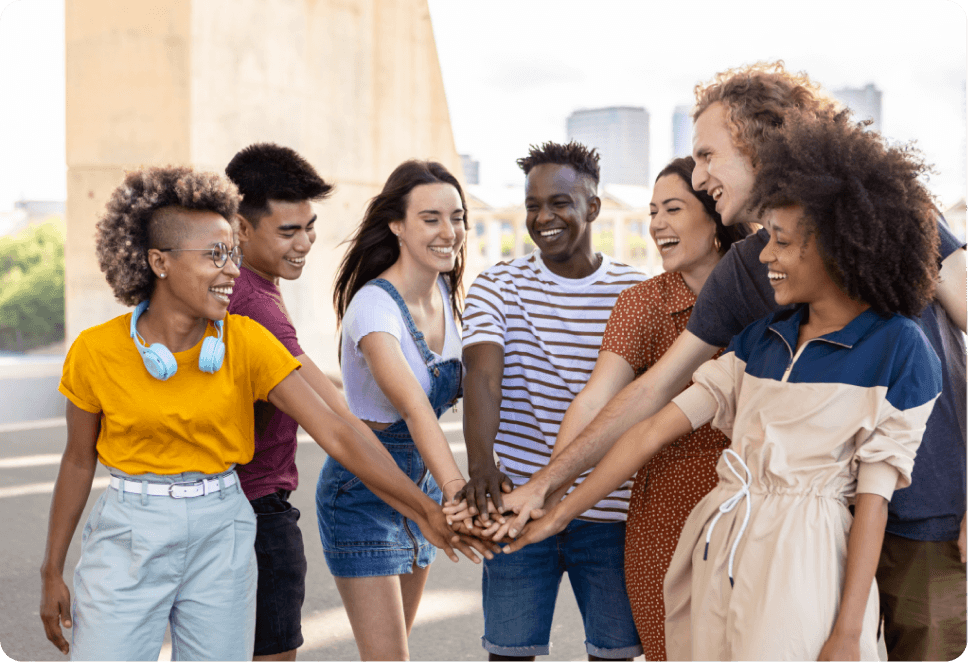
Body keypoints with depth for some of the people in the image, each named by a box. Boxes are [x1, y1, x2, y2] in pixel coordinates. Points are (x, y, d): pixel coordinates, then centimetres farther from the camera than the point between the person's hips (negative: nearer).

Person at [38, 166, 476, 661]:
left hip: (221, 536, 1)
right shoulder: (94, 352, -11)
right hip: (129, 536, -1)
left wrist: (425, 510, -17)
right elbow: (79, 461, 3)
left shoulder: (246, 342, -10)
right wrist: (51, 572, 7)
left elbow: (336, 434, -12)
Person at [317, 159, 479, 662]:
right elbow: (412, 404, -41)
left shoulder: (444, 292, 0)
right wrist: (456, 489, -54)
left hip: (420, 488, 8)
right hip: (362, 493, -7)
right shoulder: (374, 306, -24)